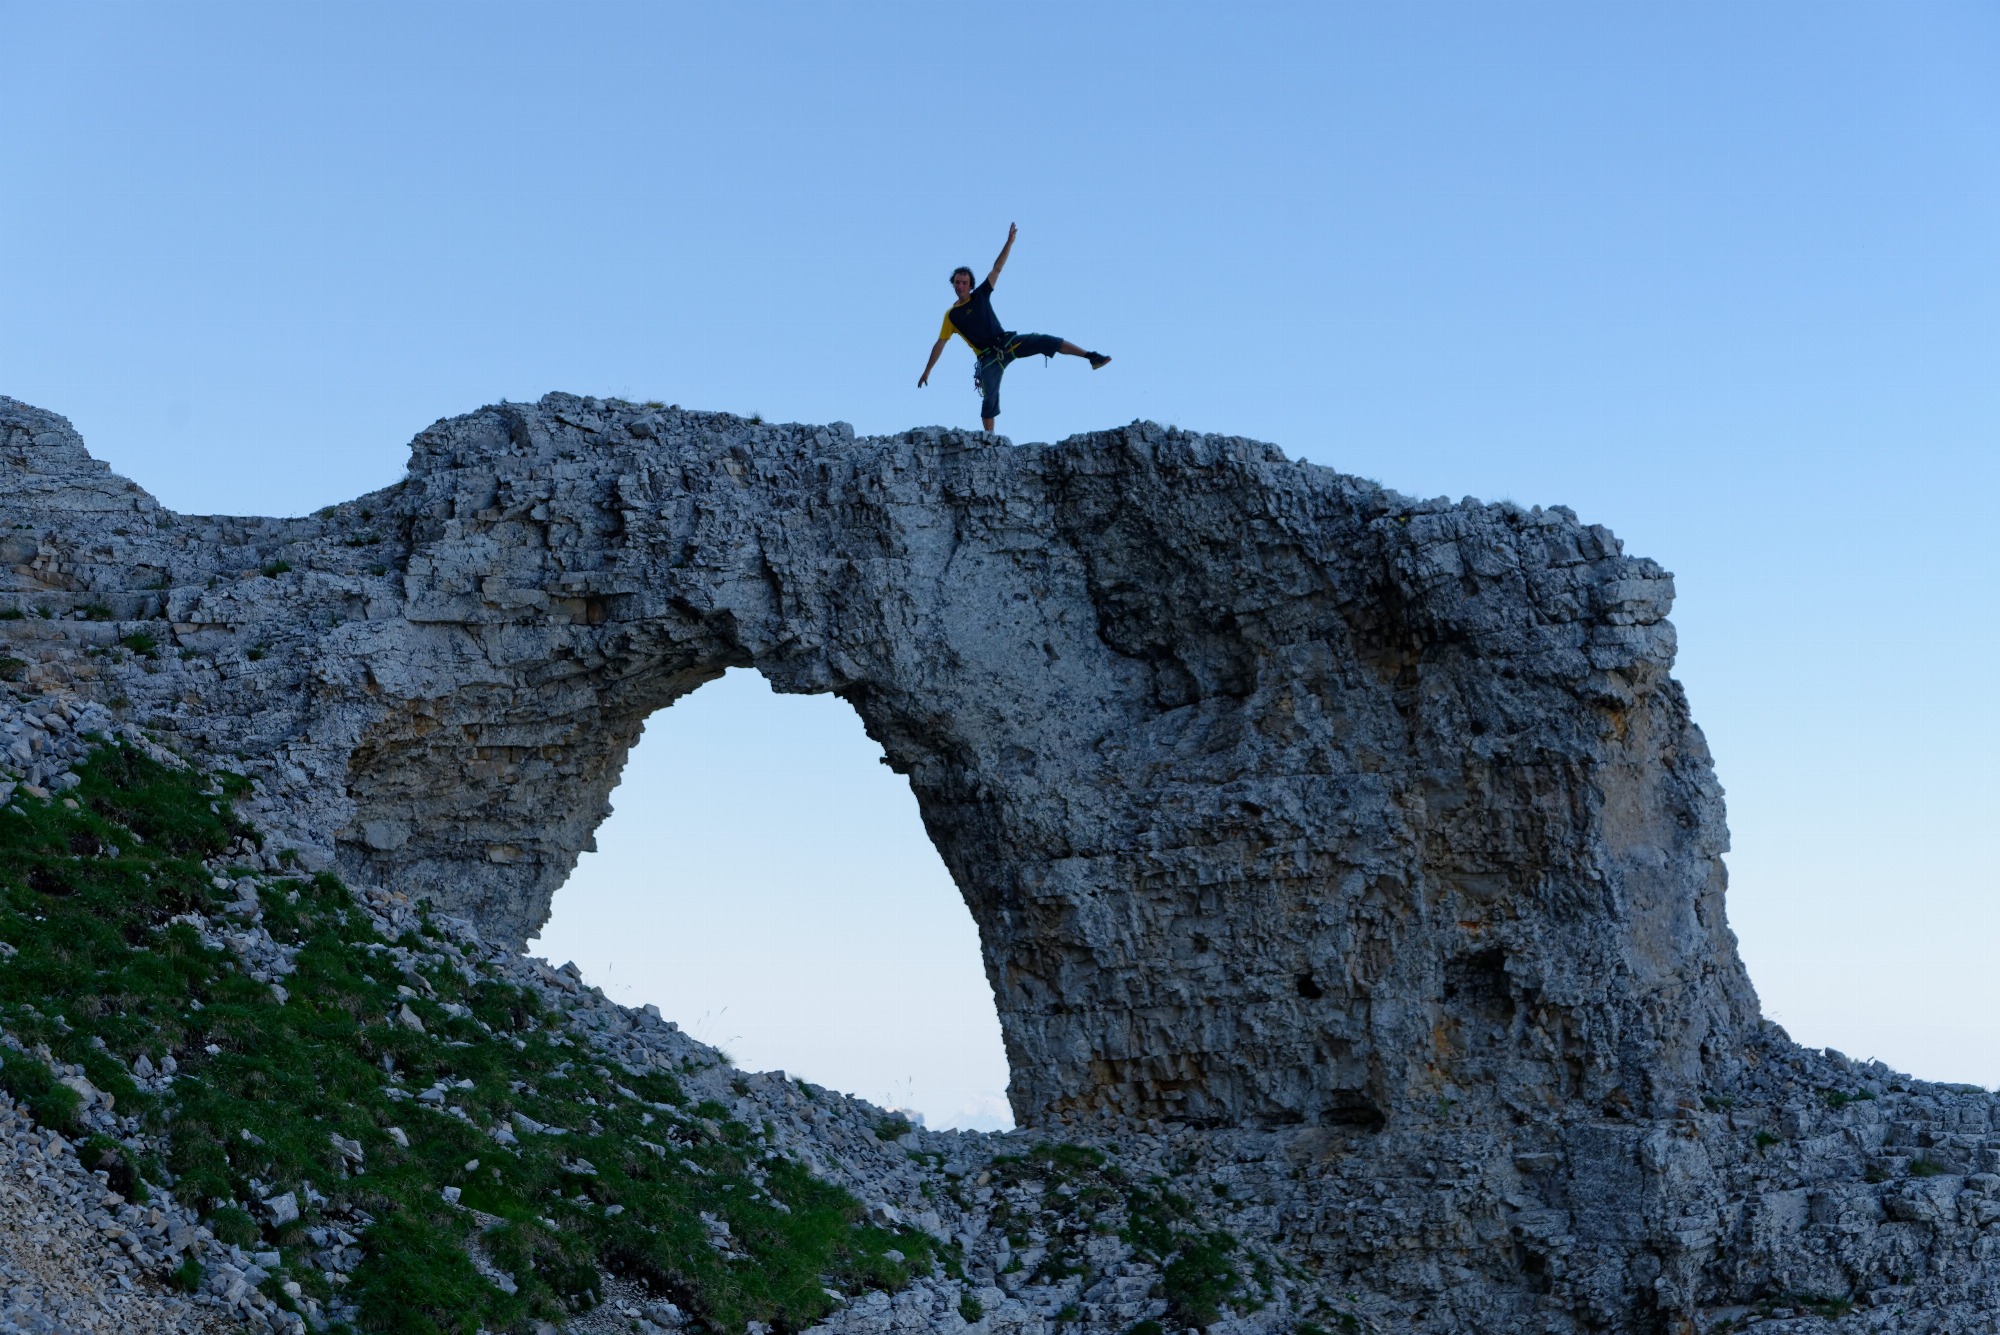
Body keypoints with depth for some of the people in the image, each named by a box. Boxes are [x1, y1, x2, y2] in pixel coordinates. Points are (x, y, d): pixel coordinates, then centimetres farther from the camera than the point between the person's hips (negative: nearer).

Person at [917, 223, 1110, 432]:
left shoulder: (980, 295, 7)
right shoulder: (951, 316, 5)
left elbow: (997, 268, 4)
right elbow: (940, 344, 9)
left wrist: (1010, 241, -3)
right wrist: (927, 371, 8)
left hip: (1006, 342, 1)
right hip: (988, 358, -1)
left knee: (1044, 341, -15)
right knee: (990, 398, -12)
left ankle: (1092, 357, -14)